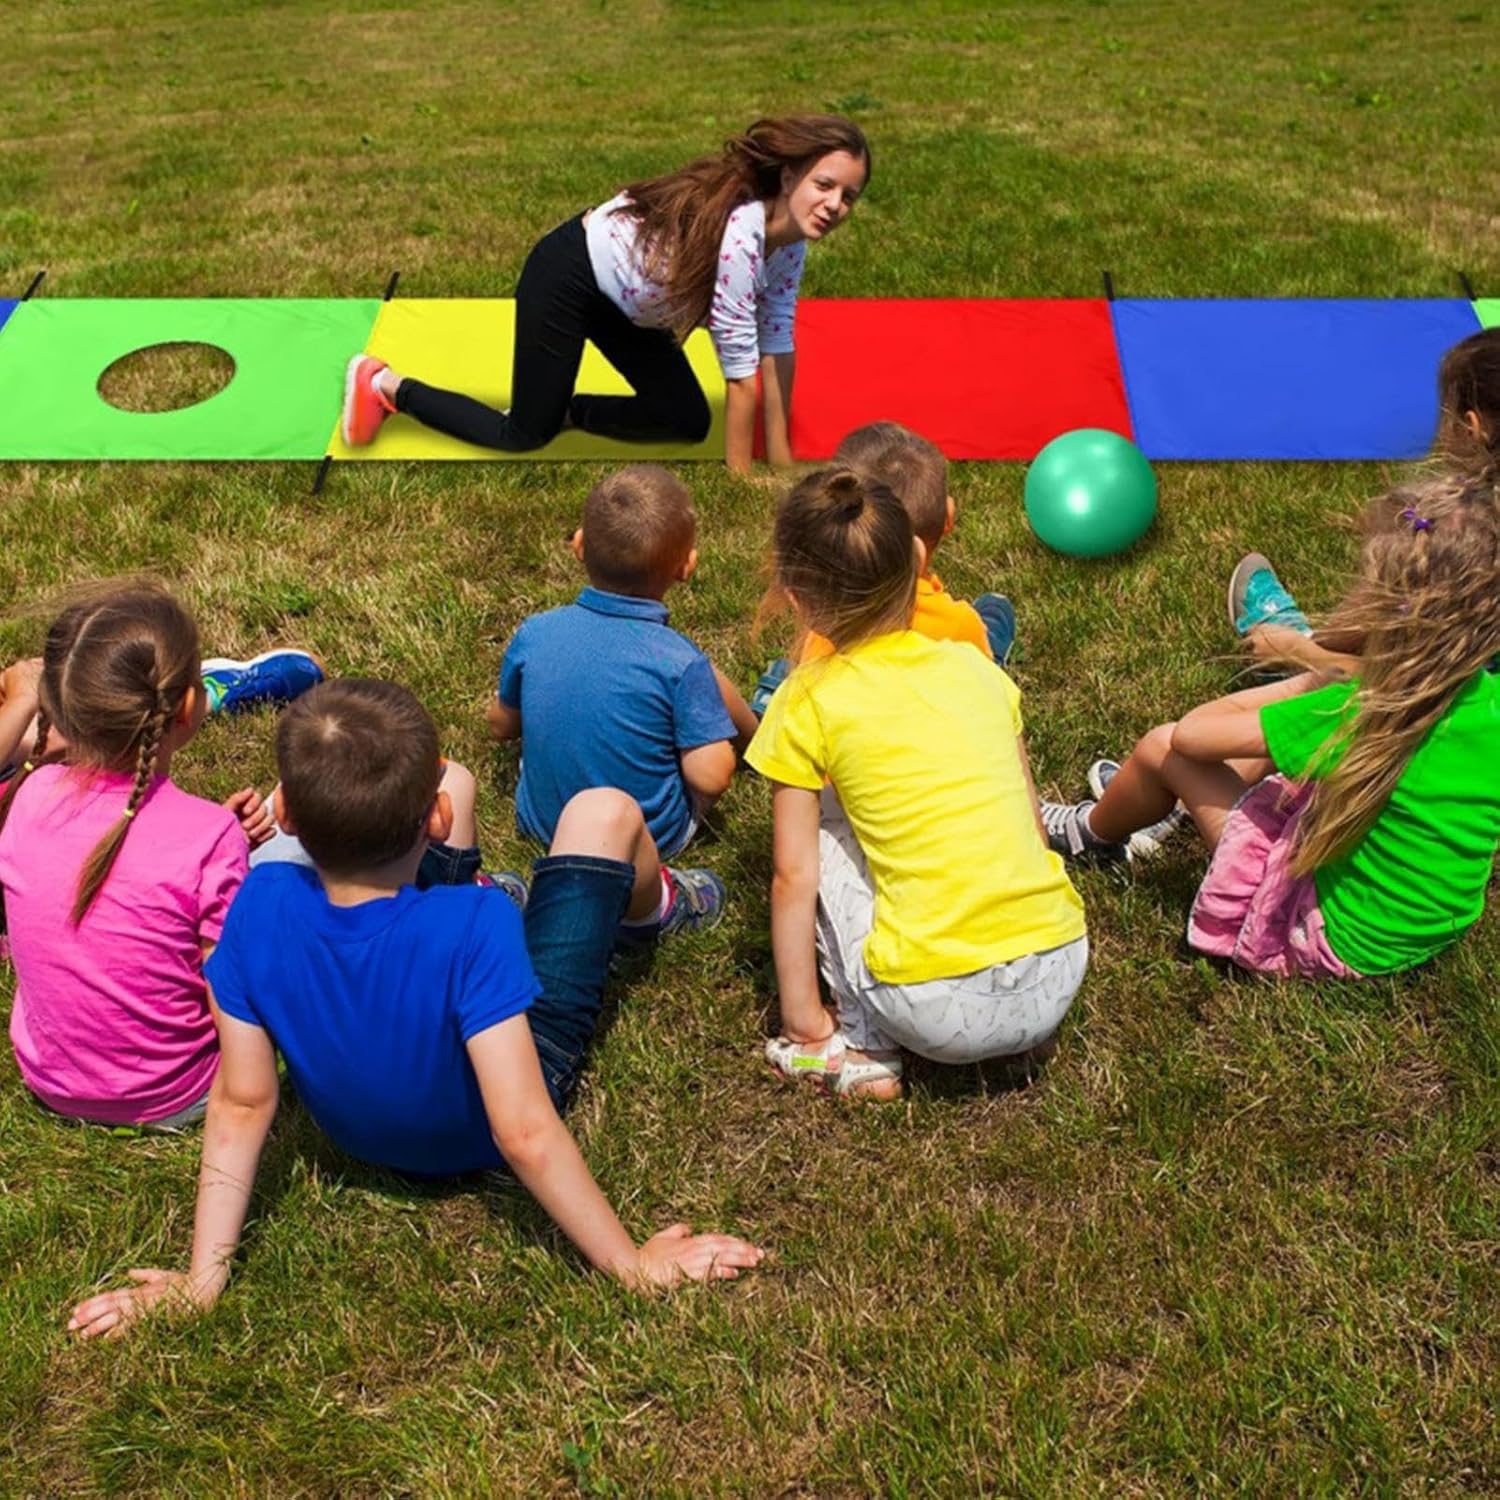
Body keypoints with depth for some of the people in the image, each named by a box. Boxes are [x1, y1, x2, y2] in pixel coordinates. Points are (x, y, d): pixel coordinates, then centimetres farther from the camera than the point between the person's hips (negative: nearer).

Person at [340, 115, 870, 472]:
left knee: (688, 423, 8)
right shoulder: (739, 233, -35)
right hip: (568, 275, -9)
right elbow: (741, 369, -30)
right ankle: (384, 385, 21)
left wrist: (781, 460, -5)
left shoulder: (789, 235, -9)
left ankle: (565, 410, 22)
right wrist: (741, 481, -22)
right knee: (524, 437, 3)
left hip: (619, 292, 9)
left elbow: (777, 346, -4)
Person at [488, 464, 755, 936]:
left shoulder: (535, 634, -14)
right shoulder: (681, 662, -25)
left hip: (542, 822, 4)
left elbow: (500, 725, 1)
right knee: (709, 681, 10)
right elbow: (711, 778, -24)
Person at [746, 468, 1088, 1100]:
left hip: (939, 1012, -4)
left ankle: (864, 1045, 12)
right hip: (1058, 979, 5)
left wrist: (802, 1020, 9)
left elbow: (794, 878, 0)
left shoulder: (808, 704, -1)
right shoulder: (976, 666, 9)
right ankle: (1024, 1030, 20)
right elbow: (1029, 828, 15)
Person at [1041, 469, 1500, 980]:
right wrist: (1315, 685, 5)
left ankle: (1090, 833, 31)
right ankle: (1162, 800, 32)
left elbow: (1189, 733, -22)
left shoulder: (1370, 717, -30)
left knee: (1163, 747, -2)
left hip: (1340, 940, -7)